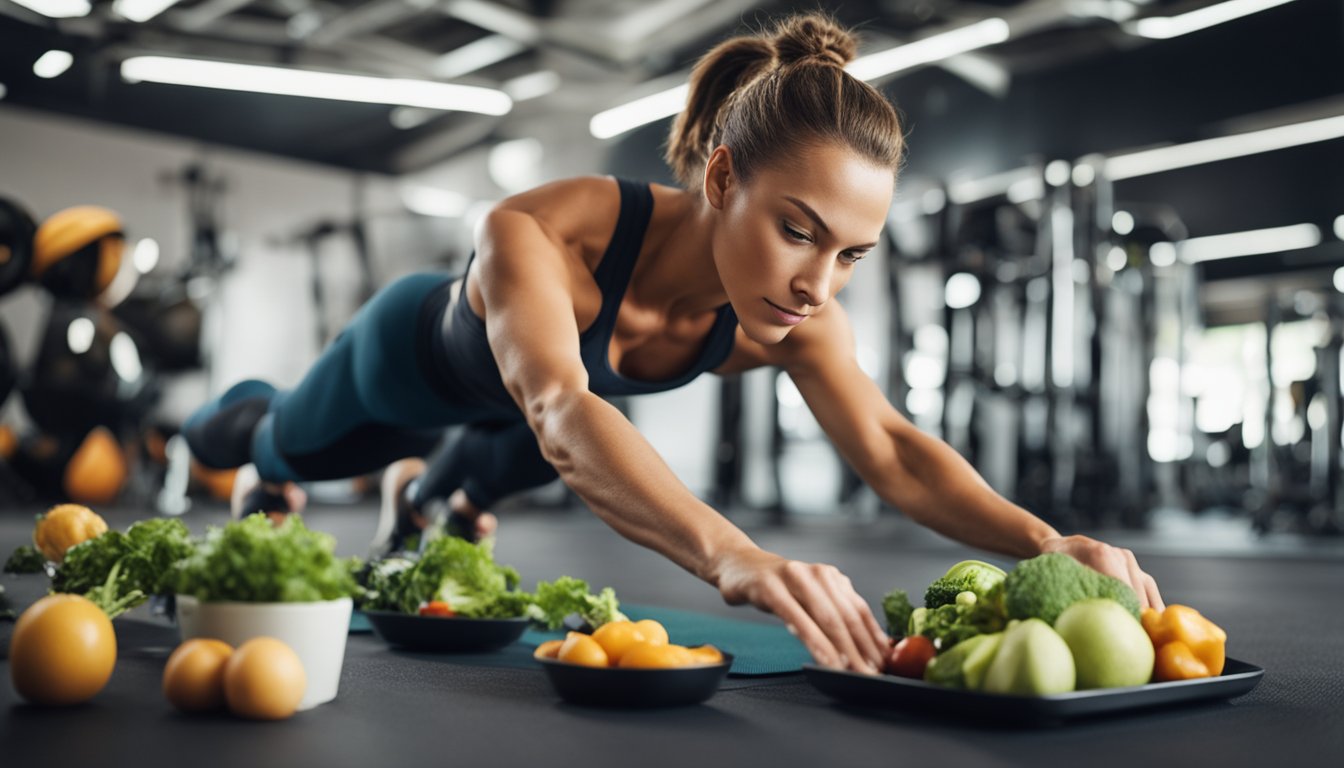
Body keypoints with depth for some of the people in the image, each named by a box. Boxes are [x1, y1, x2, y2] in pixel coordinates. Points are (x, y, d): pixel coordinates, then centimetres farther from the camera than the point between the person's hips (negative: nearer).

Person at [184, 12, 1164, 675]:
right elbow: (559, 415, -67)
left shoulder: (794, 316, -36)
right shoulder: (540, 233, -52)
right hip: (409, 354, -3)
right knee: (289, 450, 32)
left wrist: (1042, 541, -59)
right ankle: (239, 413, 68)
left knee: (501, 473, 38)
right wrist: (734, 555, -84)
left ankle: (433, 487, 74)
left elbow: (890, 450, -40)